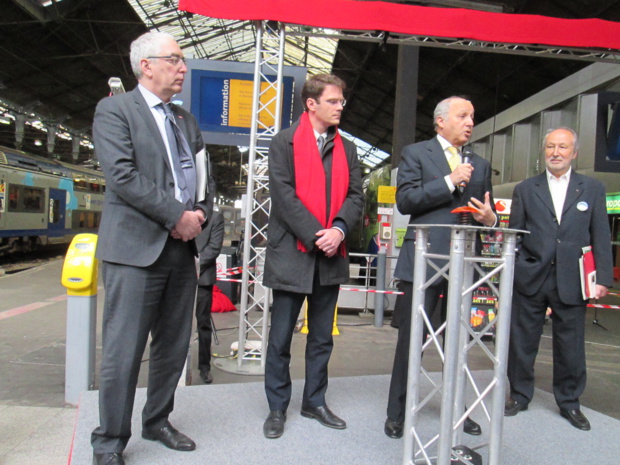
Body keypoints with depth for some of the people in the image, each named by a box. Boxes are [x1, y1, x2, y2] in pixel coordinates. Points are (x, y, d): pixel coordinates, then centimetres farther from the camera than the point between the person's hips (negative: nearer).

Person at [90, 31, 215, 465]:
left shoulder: (186, 120, 19)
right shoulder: (114, 110, 0)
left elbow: (204, 176, 17)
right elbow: (122, 174, -13)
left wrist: (200, 213, -3)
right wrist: (177, 215, -14)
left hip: (182, 247, 7)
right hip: (136, 248, -6)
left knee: (174, 347, 13)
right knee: (123, 351, -1)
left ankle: (157, 421, 31)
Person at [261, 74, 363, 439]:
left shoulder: (347, 148, 14)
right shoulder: (284, 143, 0)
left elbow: (356, 195, 6)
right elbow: (284, 195, -10)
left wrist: (339, 230, -12)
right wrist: (316, 236, -15)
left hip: (331, 257, 5)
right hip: (292, 253, -4)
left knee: (322, 337, 14)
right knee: (281, 338, 5)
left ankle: (315, 402, 29)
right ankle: (277, 408, 20)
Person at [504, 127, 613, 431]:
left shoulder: (592, 189, 9)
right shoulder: (525, 190, 7)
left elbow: (601, 238, 6)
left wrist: (603, 278, -1)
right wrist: (508, 275, 0)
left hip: (571, 281, 0)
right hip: (530, 279, 0)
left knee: (571, 346, 8)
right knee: (522, 341, 8)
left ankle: (569, 402, 27)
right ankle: (519, 395, 25)